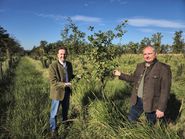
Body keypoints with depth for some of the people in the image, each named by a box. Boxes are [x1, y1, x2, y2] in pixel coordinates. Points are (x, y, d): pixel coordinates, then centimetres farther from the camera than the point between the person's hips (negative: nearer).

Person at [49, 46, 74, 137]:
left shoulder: (69, 64, -1)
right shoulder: (53, 66, -20)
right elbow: (53, 82, -23)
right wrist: (65, 84, -32)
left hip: (67, 91, 6)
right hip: (57, 92, -6)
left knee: (65, 108, 27)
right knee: (54, 112, 10)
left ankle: (64, 121, 53)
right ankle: (53, 129, 31)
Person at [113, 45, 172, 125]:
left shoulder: (163, 68, -15)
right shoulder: (140, 66, 5)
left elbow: (165, 90, -16)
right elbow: (133, 78, 20)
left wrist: (161, 108, -17)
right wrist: (120, 75, 11)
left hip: (152, 103, -5)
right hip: (137, 100, 6)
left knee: (151, 125, 14)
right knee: (130, 120, 18)